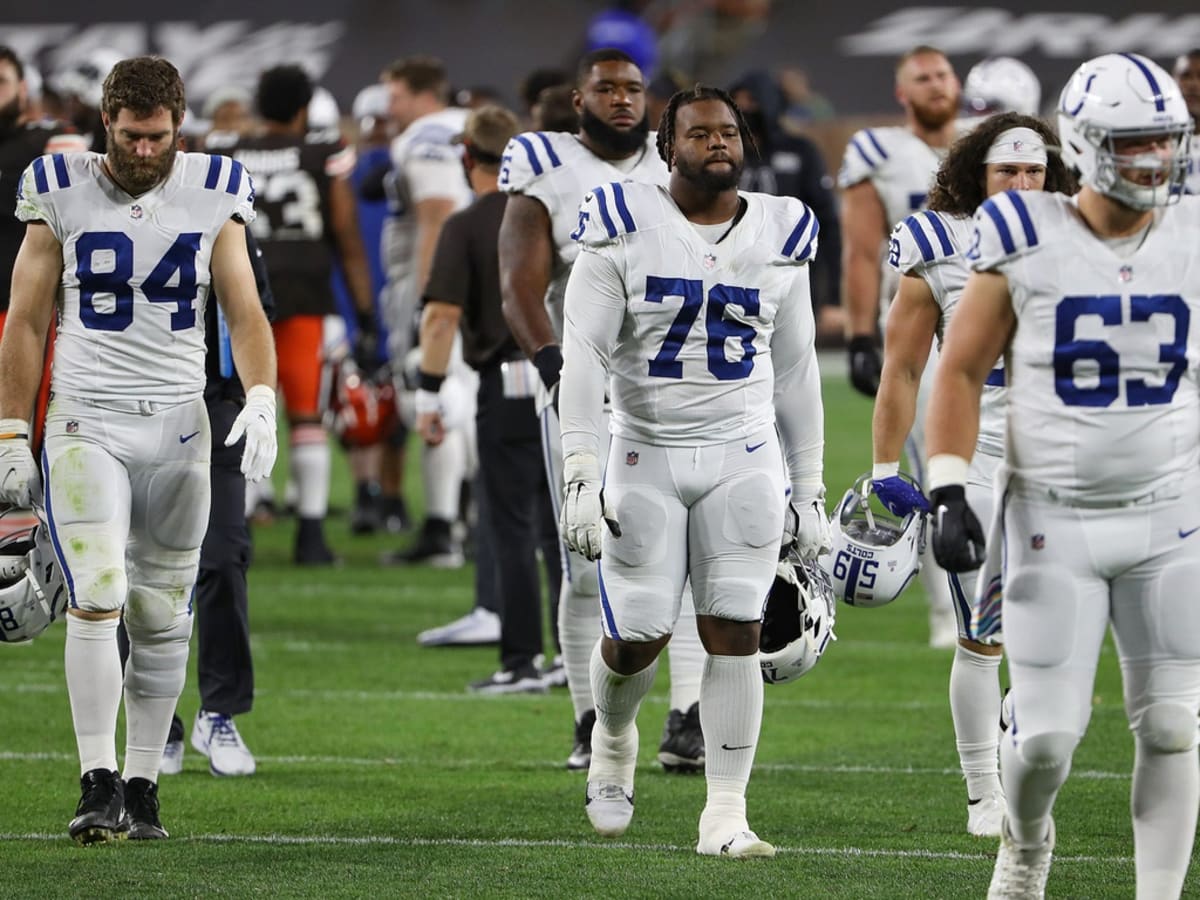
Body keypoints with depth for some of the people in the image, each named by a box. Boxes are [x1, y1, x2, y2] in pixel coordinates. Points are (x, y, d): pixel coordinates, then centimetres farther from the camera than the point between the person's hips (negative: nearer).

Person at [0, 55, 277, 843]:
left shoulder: (213, 196, 2)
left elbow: (245, 312, 1)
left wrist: (261, 399, -16)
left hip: (178, 424, 2)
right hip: (87, 422, -2)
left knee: (161, 617, 5)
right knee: (97, 599, -16)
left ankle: (142, 787, 15)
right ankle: (99, 785, -14)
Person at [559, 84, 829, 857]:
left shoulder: (781, 235, 6)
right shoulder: (625, 228, -5)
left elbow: (796, 371, 12)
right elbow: (584, 353, -9)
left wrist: (809, 490, 11)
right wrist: (581, 475, -18)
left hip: (746, 459, 2)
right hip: (646, 458, -2)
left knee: (736, 634, -7)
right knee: (637, 638, 0)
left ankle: (726, 816, -2)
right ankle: (613, 742, 34)